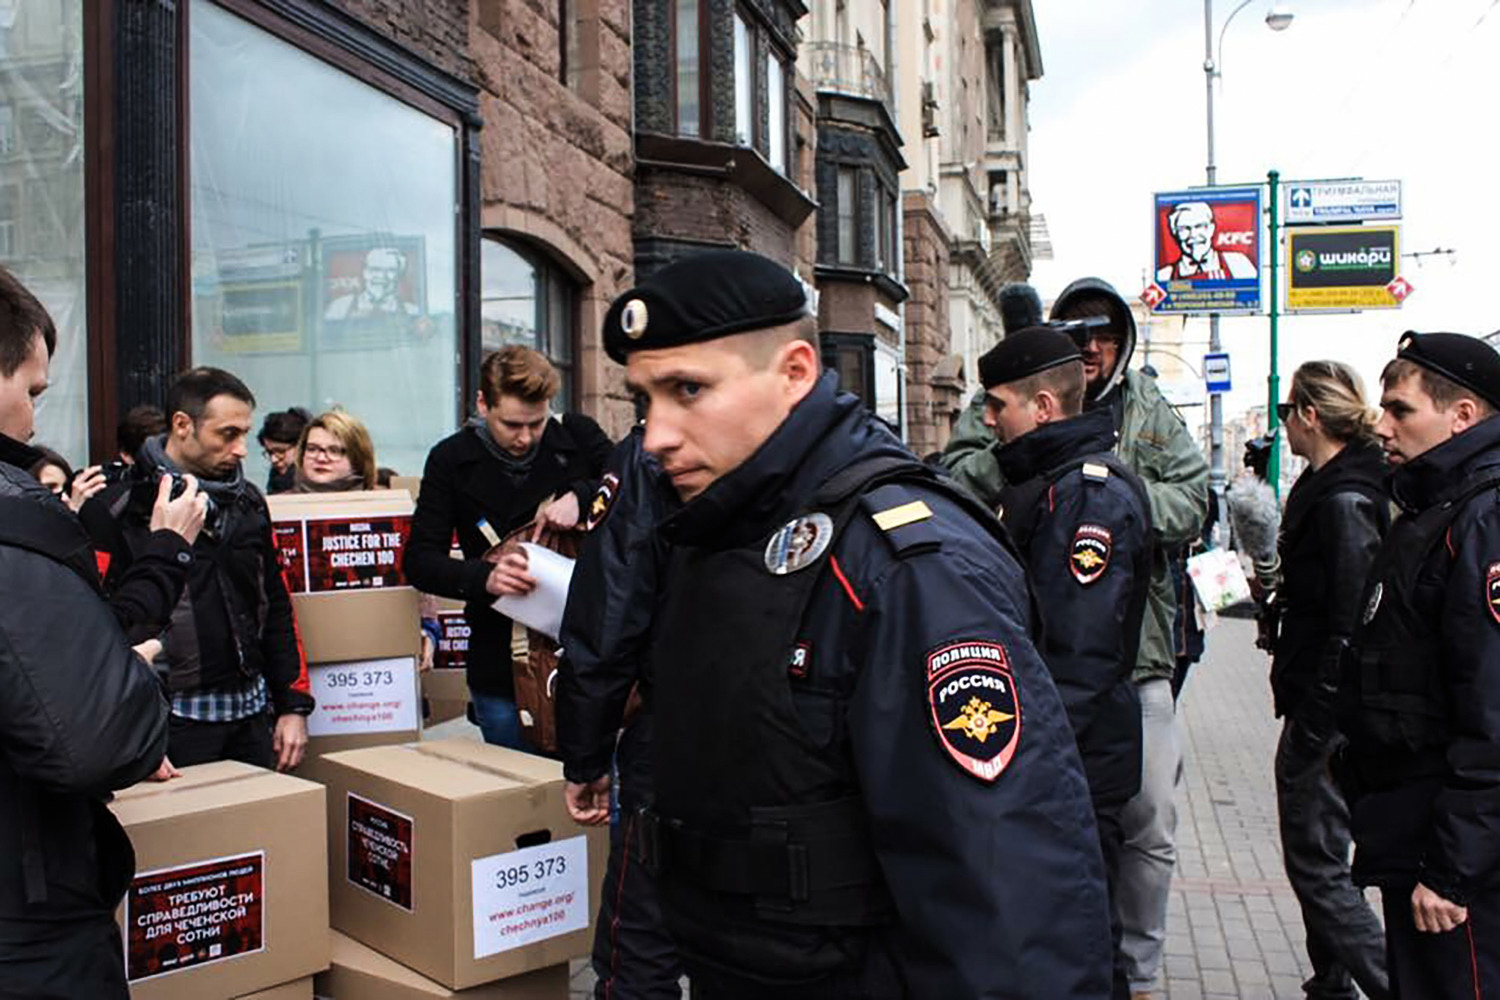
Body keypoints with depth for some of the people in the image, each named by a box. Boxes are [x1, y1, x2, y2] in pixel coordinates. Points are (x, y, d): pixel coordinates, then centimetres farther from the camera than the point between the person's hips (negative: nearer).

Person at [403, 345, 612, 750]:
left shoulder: (577, 435, -1)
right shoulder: (452, 460, -1)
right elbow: (419, 559, -2)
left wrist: (581, 495, -18)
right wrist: (482, 577, -21)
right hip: (500, 668, 0)